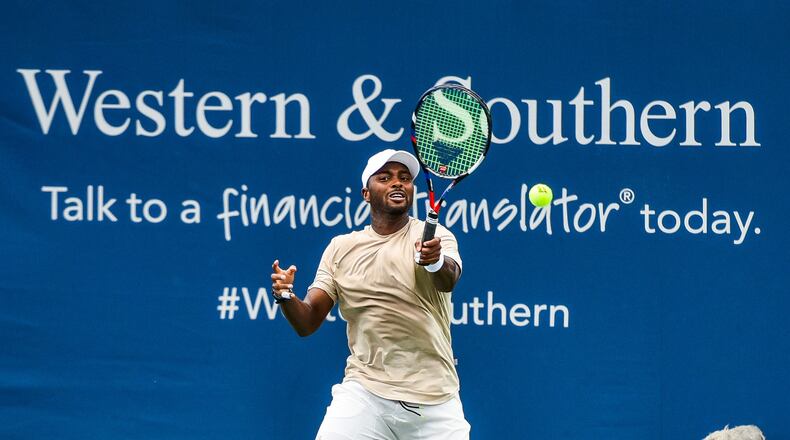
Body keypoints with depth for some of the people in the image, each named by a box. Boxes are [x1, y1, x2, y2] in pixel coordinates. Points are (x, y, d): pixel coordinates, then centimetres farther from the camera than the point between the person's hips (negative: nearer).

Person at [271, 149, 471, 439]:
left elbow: (449, 280, -22)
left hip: (435, 401, -1)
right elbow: (308, 323, 5)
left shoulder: (435, 236, 0)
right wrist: (285, 296, -18)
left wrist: (436, 261, -46)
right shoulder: (340, 247, 8)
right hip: (364, 392, 1)